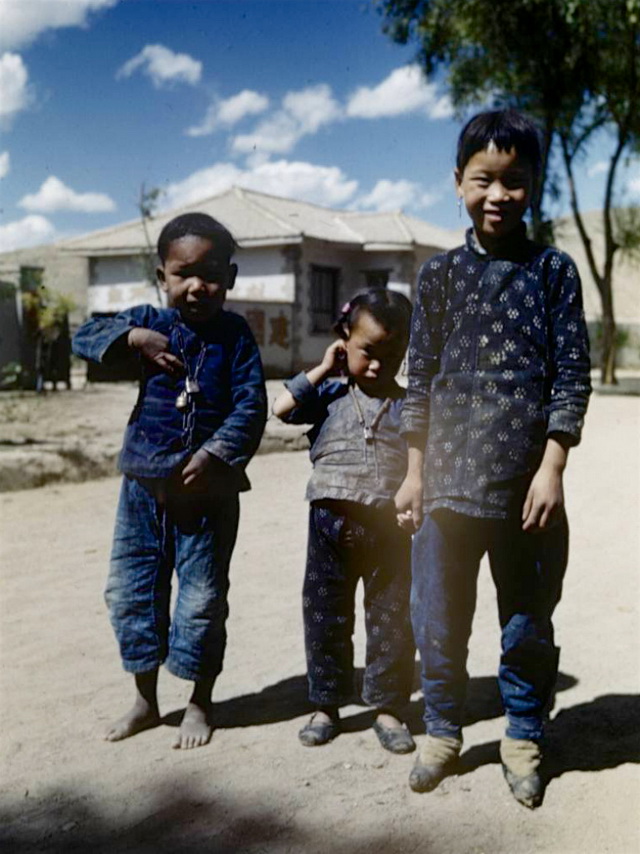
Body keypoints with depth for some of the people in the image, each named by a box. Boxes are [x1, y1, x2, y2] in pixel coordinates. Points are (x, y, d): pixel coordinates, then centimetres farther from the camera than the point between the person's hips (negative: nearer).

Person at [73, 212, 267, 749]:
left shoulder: (235, 336, -4)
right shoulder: (148, 322, 2)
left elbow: (252, 405, -9)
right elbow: (83, 338, -1)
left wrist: (216, 453, -20)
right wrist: (132, 338, -17)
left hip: (209, 487, -3)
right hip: (145, 481, 3)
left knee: (203, 595, 6)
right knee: (131, 587, 9)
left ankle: (199, 702, 27)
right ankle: (146, 700, 28)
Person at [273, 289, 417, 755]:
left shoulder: (409, 406, 5)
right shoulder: (330, 396, 4)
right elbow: (282, 408, -10)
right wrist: (322, 370, -4)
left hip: (390, 526, 0)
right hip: (332, 522, 0)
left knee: (392, 619, 7)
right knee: (325, 617, 9)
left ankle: (388, 707, 22)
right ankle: (326, 705, 24)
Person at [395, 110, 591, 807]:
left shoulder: (553, 270, 2)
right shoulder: (439, 275, 6)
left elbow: (572, 375, -1)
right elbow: (420, 378, 8)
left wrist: (551, 469, -8)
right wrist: (414, 473, 6)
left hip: (527, 484, -1)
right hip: (449, 480, 1)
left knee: (529, 623, 11)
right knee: (438, 621, 9)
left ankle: (523, 738, 31)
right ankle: (442, 730, 30)